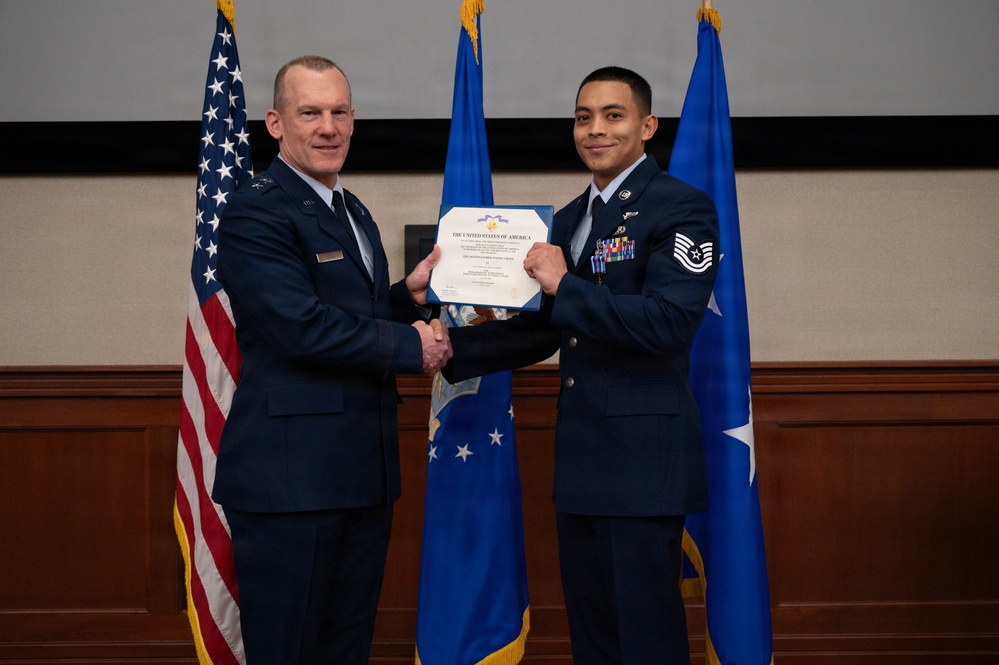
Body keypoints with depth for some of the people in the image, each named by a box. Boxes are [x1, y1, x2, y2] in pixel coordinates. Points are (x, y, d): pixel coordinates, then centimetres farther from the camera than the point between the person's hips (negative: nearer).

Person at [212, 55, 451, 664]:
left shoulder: (355, 214, 19)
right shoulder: (255, 214, -11)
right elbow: (303, 328, -21)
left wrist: (411, 296, 4)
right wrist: (413, 345, -12)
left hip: (363, 474, 9)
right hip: (289, 474, -9)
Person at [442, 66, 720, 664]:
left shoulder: (683, 208, -8)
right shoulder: (569, 219, 17)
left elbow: (671, 324, -20)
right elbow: (541, 330, 19)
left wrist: (565, 286, -17)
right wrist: (450, 349, 8)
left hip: (643, 454, -8)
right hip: (581, 457, 8)